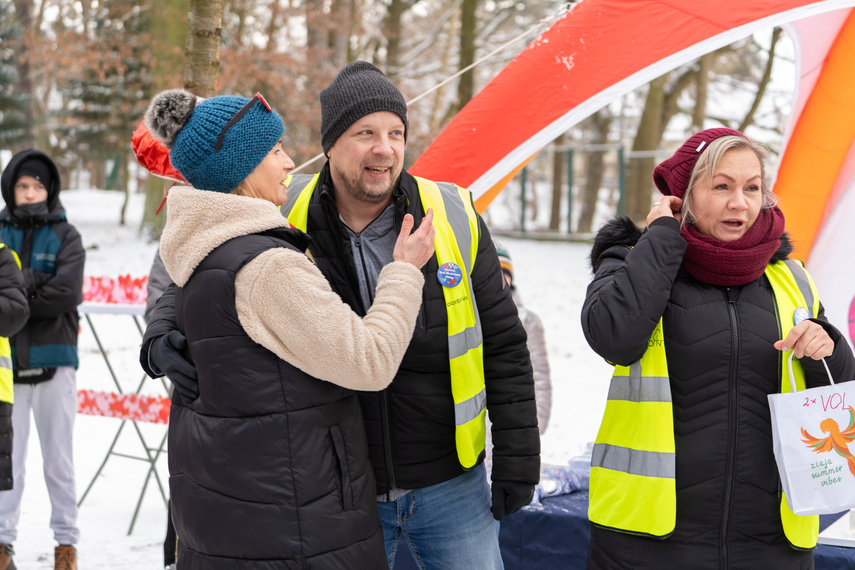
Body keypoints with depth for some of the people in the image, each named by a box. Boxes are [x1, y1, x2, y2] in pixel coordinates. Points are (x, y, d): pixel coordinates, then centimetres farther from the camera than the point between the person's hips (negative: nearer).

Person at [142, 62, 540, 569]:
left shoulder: (454, 218, -8)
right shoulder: (283, 219, -8)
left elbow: (504, 345, -1)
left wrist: (517, 462, -1)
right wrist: (161, 341, -14)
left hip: (449, 484, 0)